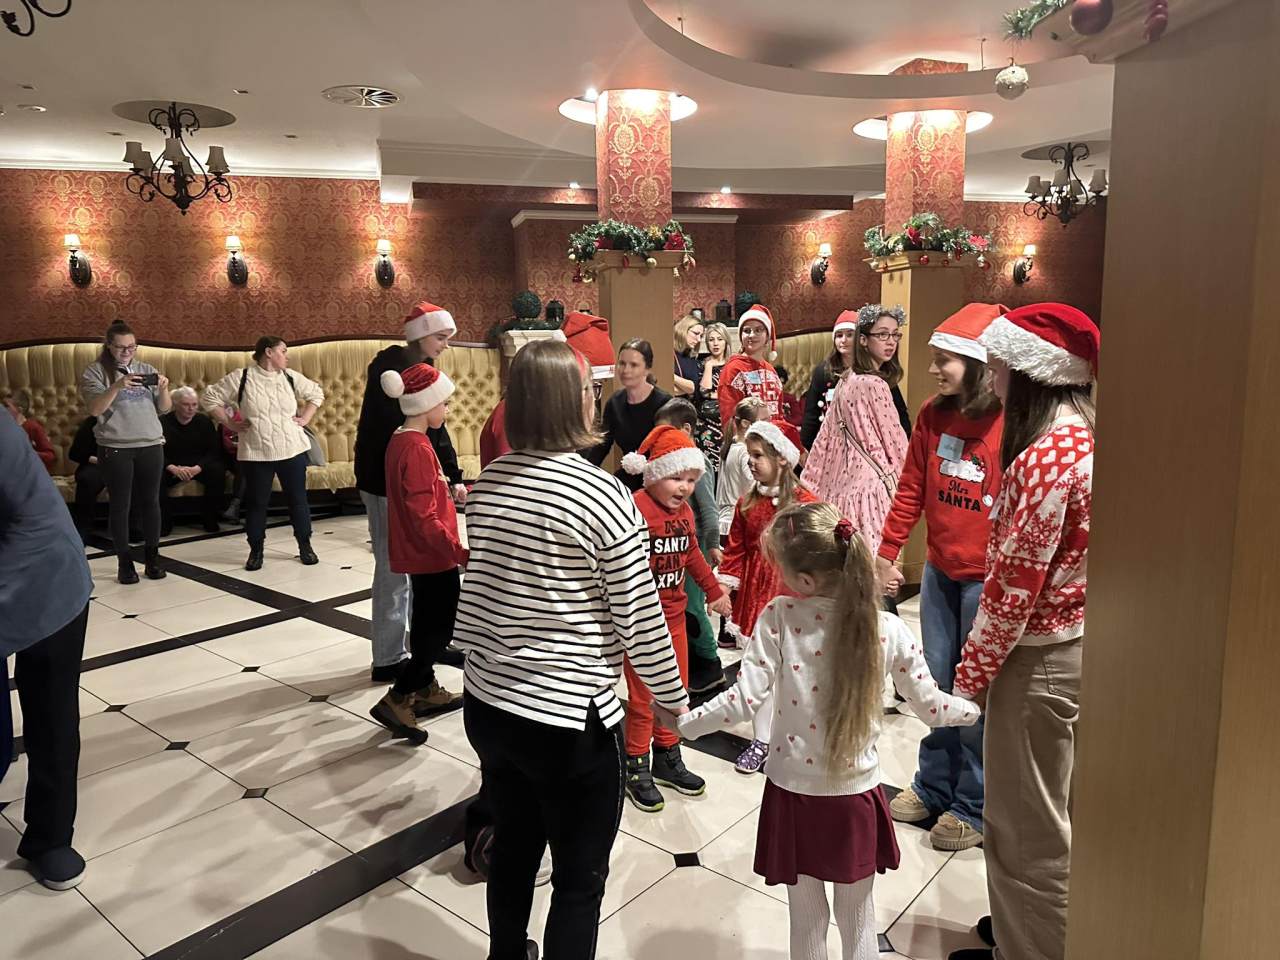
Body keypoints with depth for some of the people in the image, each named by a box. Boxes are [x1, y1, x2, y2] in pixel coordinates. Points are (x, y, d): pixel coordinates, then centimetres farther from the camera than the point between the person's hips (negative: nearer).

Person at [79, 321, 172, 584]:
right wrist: (117, 386, -26)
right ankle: (124, 562, 8)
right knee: (120, 505, 1)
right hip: (115, 449, -3)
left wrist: (163, 389, -11)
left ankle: (152, 558, 13)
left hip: (151, 446, 3)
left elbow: (164, 409, 9)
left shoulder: (147, 370, 10)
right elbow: (94, 409, -13)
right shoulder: (95, 371, 0)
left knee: (150, 502, 6)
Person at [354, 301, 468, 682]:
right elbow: (393, 430, -24)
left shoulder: (421, 368, 12)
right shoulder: (389, 368, -16)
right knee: (394, 569, -2)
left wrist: (453, 476, 6)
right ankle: (387, 661, 9)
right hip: (386, 482, -9)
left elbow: (435, 428, 12)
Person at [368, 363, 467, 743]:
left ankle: (426, 690, 33)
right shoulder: (418, 449, -23)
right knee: (442, 627, -1)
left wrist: (445, 487, 29)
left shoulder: (401, 440, 7)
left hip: (419, 552, 10)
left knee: (428, 622, 20)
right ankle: (395, 700, 2)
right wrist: (459, 552, -26)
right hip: (433, 554, -10)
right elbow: (424, 517, -26)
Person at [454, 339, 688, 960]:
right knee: (580, 879, 13)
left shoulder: (487, 482, 0)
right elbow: (640, 616, -13)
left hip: (487, 703, 7)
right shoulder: (602, 495, -19)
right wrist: (673, 698, 2)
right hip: (568, 717, -6)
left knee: (513, 850, 27)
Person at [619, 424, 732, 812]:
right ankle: (636, 769, 19)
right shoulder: (636, 508, -21)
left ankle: (668, 758, 33)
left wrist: (714, 590, 30)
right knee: (642, 695, 3)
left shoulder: (684, 511, 6)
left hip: (674, 613, 8)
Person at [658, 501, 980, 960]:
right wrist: (980, 707, 17)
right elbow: (930, 707, -3)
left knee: (807, 920, 21)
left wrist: (683, 722, -4)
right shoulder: (889, 630, -12)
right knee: (858, 922, 24)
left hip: (794, 793, -1)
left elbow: (746, 700, -18)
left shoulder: (778, 618, -18)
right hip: (856, 796, 1)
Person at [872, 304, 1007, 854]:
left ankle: (973, 806, 25)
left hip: (985, 578, -5)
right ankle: (933, 787, 33)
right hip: (939, 571, 6)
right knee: (938, 684, 16)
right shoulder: (932, 417, 3)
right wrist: (885, 555, 7)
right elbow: (911, 491, 8)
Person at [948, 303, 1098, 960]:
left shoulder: (1044, 456, -24)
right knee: (1051, 806, 25)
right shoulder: (1085, 435, 5)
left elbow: (1015, 583, -23)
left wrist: (973, 671, -12)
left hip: (1038, 655, -10)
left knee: (1025, 825, 8)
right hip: (1075, 640, 10)